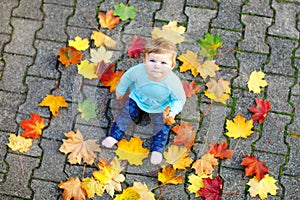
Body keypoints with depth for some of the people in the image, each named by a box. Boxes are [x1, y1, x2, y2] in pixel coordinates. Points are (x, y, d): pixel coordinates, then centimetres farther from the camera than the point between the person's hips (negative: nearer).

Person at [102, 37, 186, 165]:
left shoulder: (173, 82, -40)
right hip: (138, 98, 2)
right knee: (126, 114, 4)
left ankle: (157, 150, 18)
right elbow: (127, 77, -11)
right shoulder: (138, 71, -36)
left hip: (160, 107, -1)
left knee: (161, 126, -1)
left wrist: (174, 111, -36)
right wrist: (120, 90, 5)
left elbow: (179, 99, -19)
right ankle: (114, 136, 24)